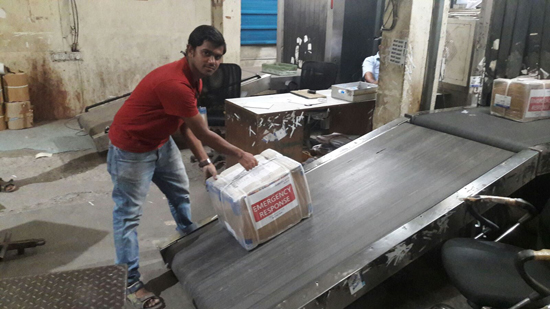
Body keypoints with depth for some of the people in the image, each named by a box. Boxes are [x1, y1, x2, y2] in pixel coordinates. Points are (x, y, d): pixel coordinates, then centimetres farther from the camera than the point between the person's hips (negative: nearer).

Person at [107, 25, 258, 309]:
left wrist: (204, 161, 1)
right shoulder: (175, 84, -33)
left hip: (161, 143, 10)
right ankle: (130, 282, 11)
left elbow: (186, 125, 5)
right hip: (131, 150, -10)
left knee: (180, 192, 22)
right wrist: (240, 155, -14)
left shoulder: (194, 78, -2)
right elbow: (203, 133, -25)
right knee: (128, 214, 0)